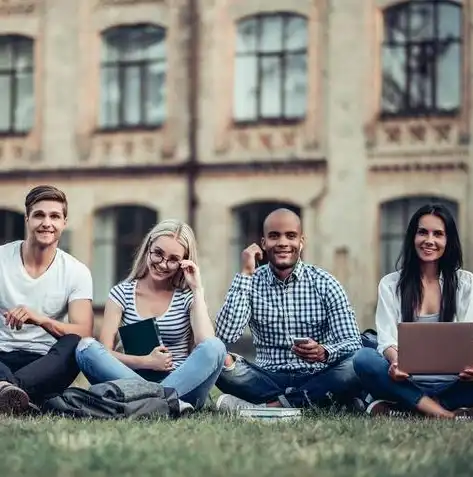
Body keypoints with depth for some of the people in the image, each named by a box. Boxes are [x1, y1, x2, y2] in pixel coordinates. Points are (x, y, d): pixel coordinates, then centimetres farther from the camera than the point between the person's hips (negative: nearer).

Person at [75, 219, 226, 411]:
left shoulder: (187, 297, 6)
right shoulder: (122, 293, 8)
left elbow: (207, 344, -13)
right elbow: (105, 352, -2)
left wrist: (198, 289, -8)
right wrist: (146, 362, -16)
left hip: (182, 385, -1)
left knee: (215, 347, -28)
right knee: (87, 347, -24)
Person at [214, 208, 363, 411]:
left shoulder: (324, 284, 2)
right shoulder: (251, 283, 4)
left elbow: (353, 342, -5)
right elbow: (225, 335, -12)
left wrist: (324, 352, -28)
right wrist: (245, 274, -10)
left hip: (316, 378, -1)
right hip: (269, 378, 1)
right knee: (220, 362, -27)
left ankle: (272, 404, -29)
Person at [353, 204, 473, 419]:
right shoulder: (390, 284, 12)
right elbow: (386, 340, 0)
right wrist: (395, 361, -26)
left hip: (451, 383, 0)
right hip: (406, 382, 1)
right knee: (363, 358, -30)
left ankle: (399, 408, -31)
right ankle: (444, 414, -34)